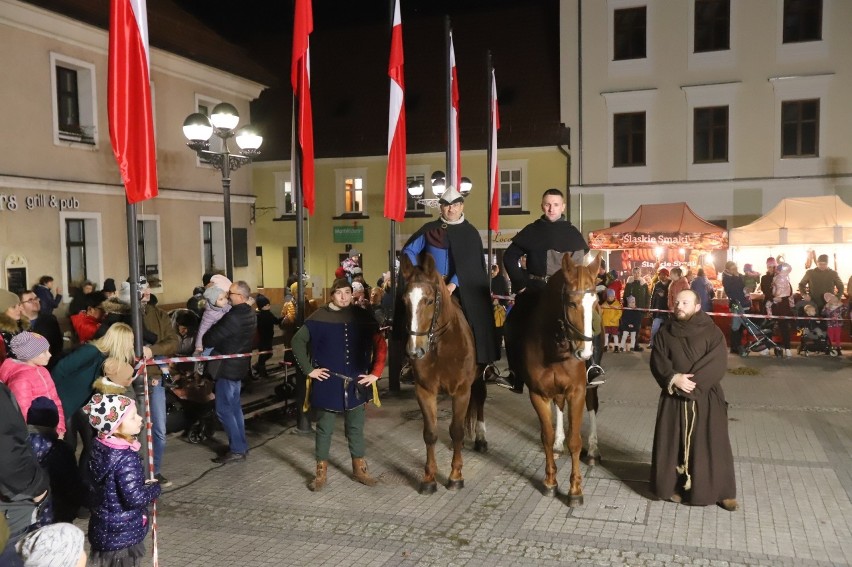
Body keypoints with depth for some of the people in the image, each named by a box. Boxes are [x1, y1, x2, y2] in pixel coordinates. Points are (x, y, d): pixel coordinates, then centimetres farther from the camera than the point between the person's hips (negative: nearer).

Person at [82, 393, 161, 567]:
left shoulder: (100, 448, -1)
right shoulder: (126, 458, -28)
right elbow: (135, 498, -30)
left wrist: (143, 484, 10)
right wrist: (154, 487, -12)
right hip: (123, 534, -8)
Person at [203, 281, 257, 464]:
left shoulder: (233, 317, -25)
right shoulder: (249, 314, 5)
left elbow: (211, 338, -20)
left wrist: (202, 341, 2)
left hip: (228, 367, -10)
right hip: (240, 365, 10)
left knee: (224, 410, -2)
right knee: (234, 407, 17)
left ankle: (237, 450, 0)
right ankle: (241, 445, 23)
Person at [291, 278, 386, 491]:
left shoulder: (362, 317, 0)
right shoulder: (319, 317, -5)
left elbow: (380, 345, 3)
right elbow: (297, 341, -4)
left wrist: (375, 373, -3)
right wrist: (308, 369, -7)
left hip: (356, 383, 2)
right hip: (327, 383, -2)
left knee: (356, 427, 14)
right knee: (324, 428, 8)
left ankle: (359, 469, 28)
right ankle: (321, 472, 20)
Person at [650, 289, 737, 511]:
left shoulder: (712, 332, -3)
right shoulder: (665, 332, 5)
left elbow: (718, 365, -12)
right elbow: (657, 362, -2)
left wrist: (690, 381, -19)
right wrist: (674, 378, -20)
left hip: (706, 398, -2)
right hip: (673, 398, 2)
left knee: (711, 444, 2)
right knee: (673, 442, 6)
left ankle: (722, 491, 14)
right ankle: (674, 486, 20)